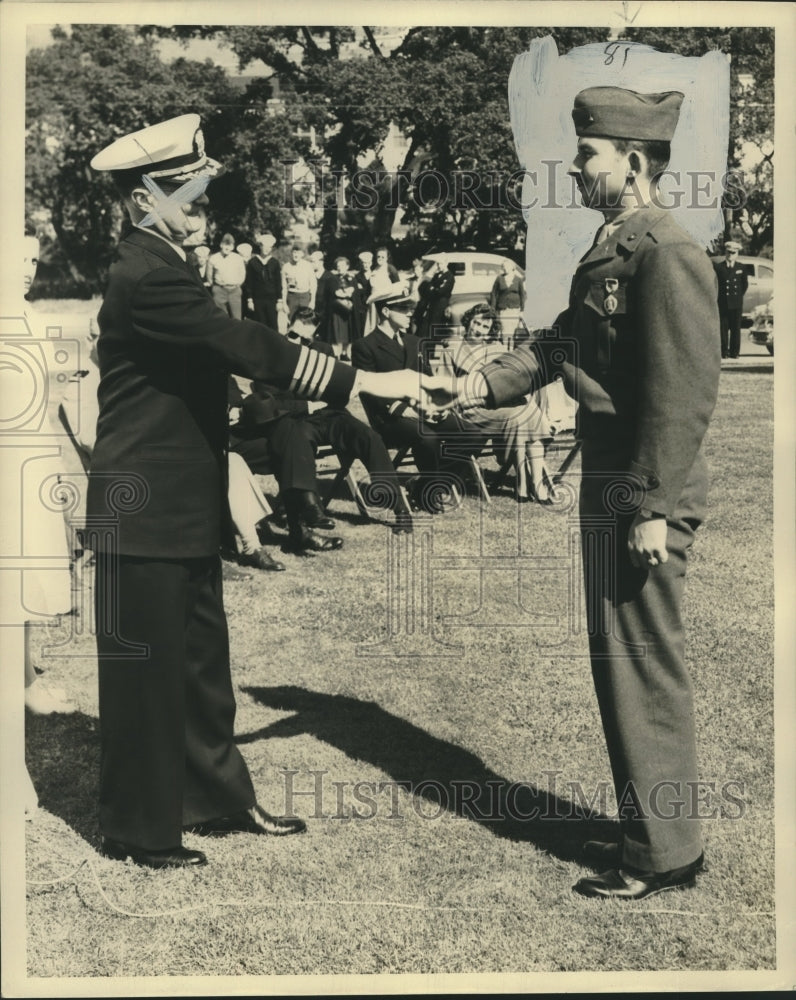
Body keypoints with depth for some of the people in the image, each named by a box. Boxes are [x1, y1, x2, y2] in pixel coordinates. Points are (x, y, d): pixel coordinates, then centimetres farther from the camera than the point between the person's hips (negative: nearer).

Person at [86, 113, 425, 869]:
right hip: (144, 510, -10)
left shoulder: (161, 268, 13)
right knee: (144, 667, 2)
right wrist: (361, 382, -24)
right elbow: (247, 348, -26)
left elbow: (230, 353, 15)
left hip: (184, 506, 10)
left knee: (201, 657, 18)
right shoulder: (147, 277, -20)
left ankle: (217, 796, 32)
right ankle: (137, 828, 17)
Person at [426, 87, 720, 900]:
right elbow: (561, 342, 14)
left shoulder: (667, 253, -16)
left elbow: (685, 392, -20)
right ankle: (645, 830, 32)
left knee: (644, 665, 0)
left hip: (644, 495, -10)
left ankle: (665, 852, 15)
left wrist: (654, 509, -21)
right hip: (607, 483, 10)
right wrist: (489, 381, -1)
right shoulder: (610, 248, 14)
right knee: (617, 659, 17)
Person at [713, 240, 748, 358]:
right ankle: (724, 352, 5)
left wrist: (739, 295, 10)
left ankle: (734, 352, 8)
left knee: (736, 329, 3)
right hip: (723, 303, -1)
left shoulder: (741, 268, 7)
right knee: (723, 328, -1)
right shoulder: (719, 267, 1)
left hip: (736, 304, 1)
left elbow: (745, 284, 15)